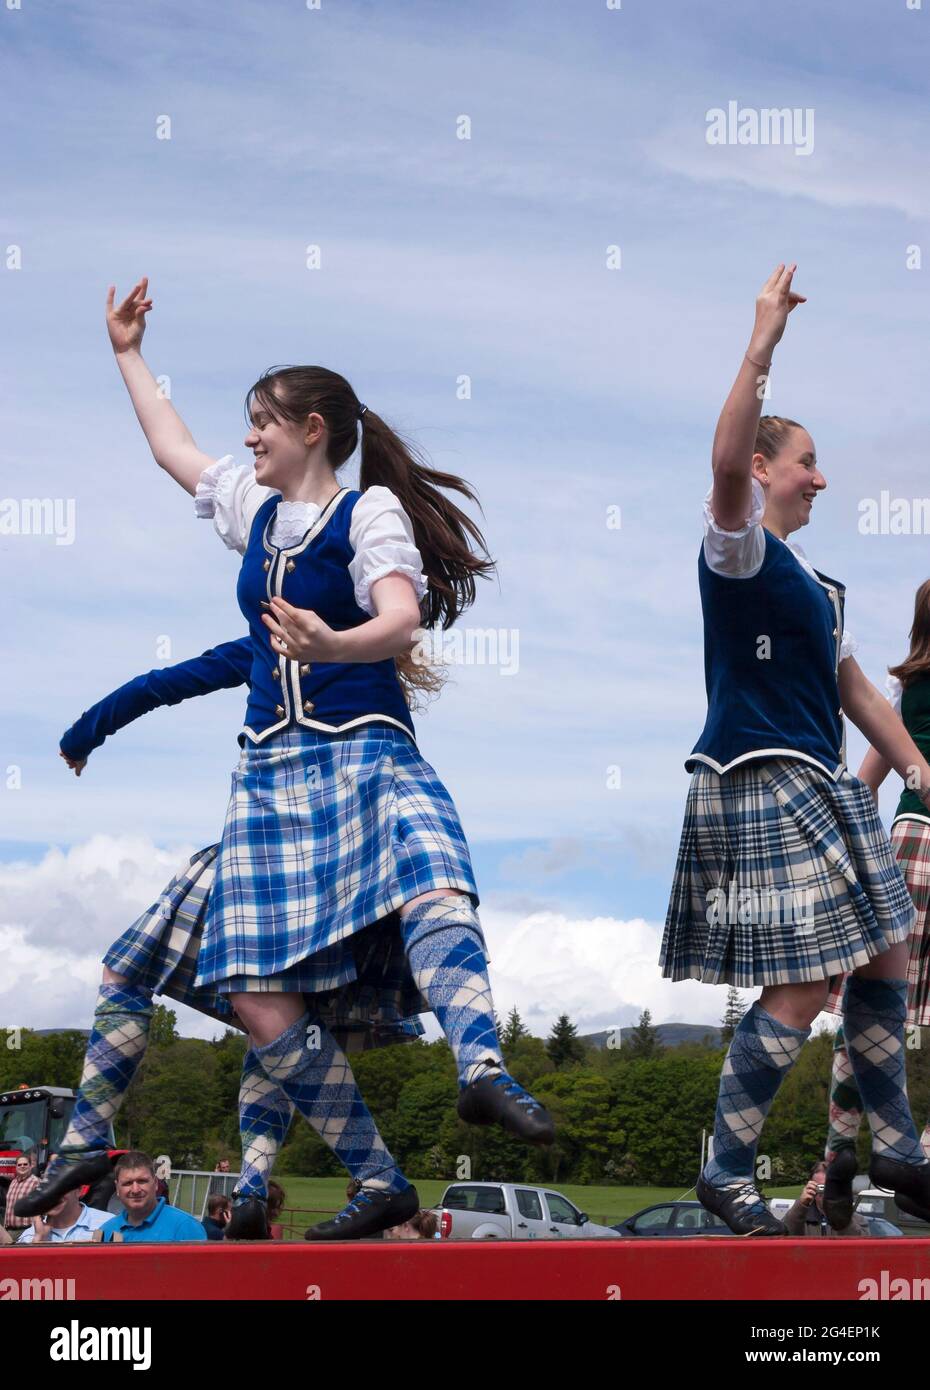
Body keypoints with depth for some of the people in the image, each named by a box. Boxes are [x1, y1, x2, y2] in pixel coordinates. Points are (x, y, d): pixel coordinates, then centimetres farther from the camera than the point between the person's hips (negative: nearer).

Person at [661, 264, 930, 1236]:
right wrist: (762, 347, -30)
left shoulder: (812, 579, 20)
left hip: (822, 789, 9)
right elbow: (724, 461, -28)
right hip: (759, 783, -9)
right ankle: (727, 1174, 0)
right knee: (799, 989, -11)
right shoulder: (740, 546, -6)